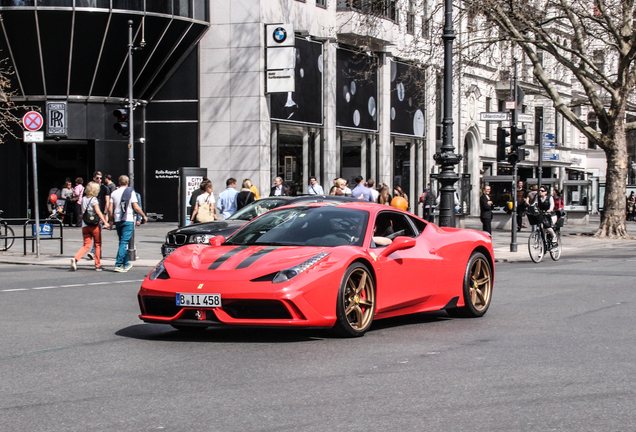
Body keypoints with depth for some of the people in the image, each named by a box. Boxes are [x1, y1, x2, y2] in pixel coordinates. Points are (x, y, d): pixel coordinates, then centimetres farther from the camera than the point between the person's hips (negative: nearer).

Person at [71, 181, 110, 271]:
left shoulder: (83, 198, 12)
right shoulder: (94, 199, -7)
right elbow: (98, 211, -17)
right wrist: (105, 222, -19)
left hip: (85, 226, 5)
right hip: (94, 224, -5)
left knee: (86, 245, 6)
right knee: (98, 244, 8)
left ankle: (75, 258, -18)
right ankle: (98, 265, 11)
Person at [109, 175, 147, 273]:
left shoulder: (114, 193, 8)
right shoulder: (130, 192, -3)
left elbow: (110, 209, 4)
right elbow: (136, 207, -7)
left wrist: (111, 221, 13)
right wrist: (144, 216, 6)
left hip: (117, 220, 5)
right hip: (128, 220, -5)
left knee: (123, 242, 17)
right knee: (124, 242, -7)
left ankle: (126, 264, 26)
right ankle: (118, 265, -16)